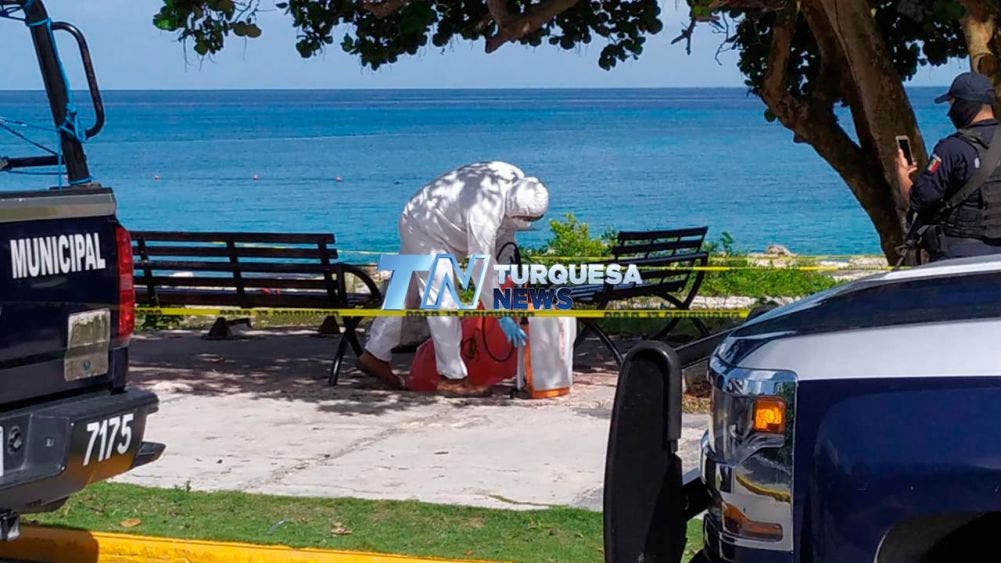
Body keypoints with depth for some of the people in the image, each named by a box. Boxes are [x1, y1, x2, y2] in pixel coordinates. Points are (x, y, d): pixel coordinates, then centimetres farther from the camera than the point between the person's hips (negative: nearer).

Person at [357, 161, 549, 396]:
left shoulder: (517, 180, -13)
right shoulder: (483, 210, -39)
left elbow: (504, 222, 9)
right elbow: (481, 267, -37)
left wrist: (507, 246, -8)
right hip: (423, 229, -9)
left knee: (406, 294, 15)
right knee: (443, 301, -12)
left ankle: (375, 356, 25)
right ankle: (452, 377, -9)